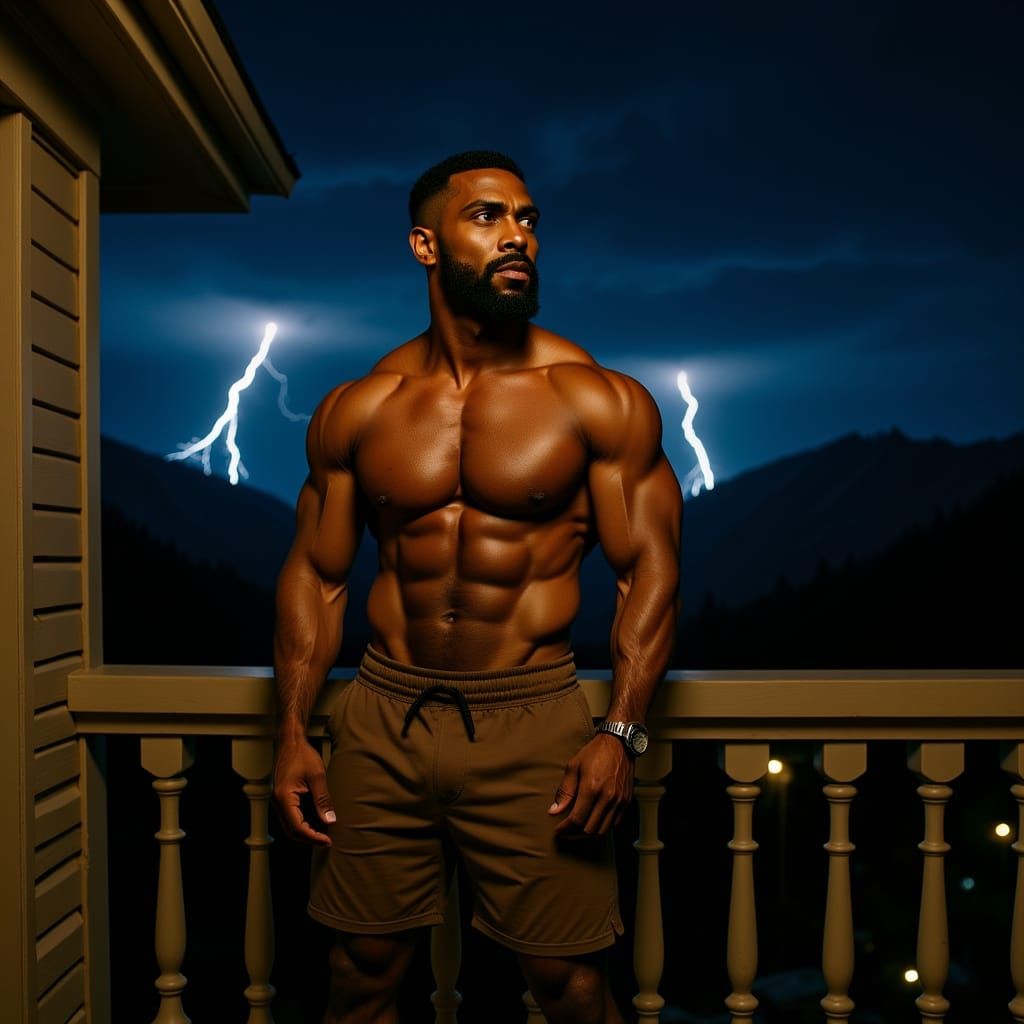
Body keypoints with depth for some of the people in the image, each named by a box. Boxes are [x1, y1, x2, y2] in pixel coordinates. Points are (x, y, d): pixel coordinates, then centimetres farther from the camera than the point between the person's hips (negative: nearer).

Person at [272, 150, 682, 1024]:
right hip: (383, 717, 3)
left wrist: (621, 733, -14)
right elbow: (316, 574, 8)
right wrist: (293, 733, 2)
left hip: (531, 721, -2)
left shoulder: (598, 401, -4)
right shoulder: (357, 410, 4)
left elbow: (650, 568, -5)